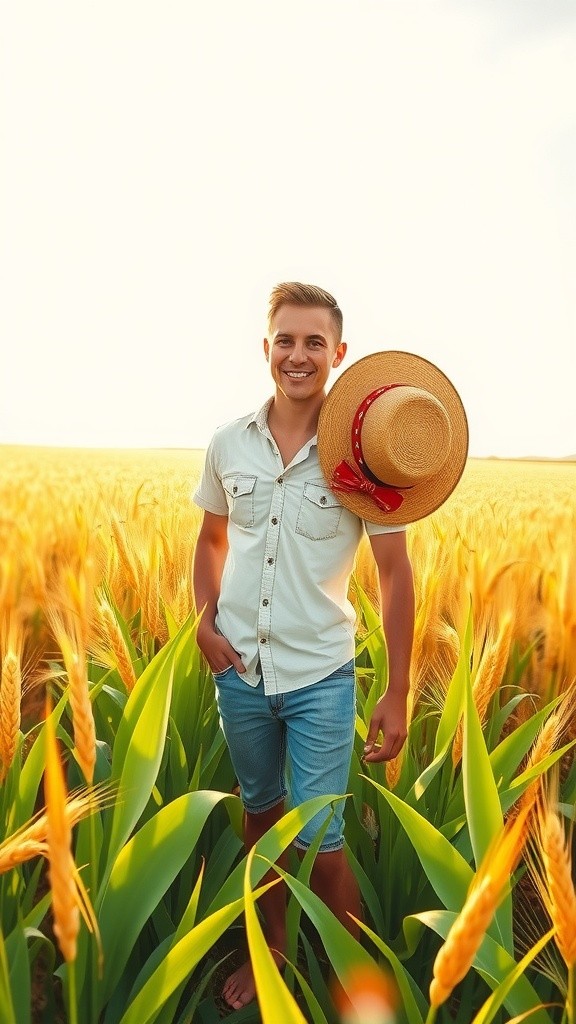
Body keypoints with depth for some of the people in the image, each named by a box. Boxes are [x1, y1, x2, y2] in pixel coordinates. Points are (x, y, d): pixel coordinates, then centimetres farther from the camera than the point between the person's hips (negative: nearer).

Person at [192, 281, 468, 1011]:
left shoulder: (362, 450, -12)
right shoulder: (228, 443, -3)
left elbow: (395, 574, -8)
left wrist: (397, 695, -9)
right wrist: (204, 620, -3)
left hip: (320, 674, -3)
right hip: (239, 669, 4)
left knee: (318, 838, 2)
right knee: (260, 812, 21)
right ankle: (272, 947, 46)